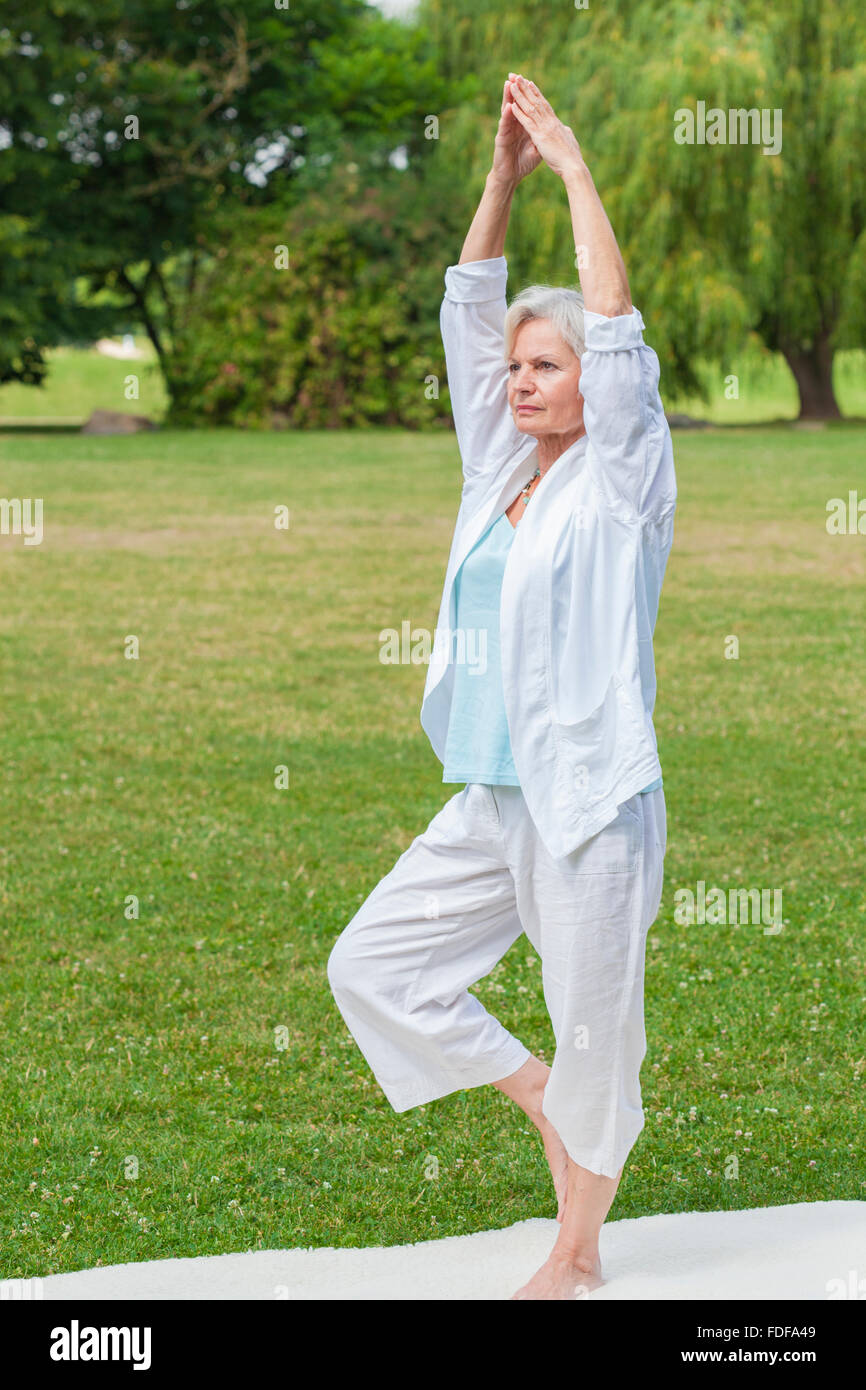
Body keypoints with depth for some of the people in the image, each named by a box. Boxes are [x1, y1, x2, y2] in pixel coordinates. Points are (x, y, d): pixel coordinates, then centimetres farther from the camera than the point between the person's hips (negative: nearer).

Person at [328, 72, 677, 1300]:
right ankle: (540, 1100, 23)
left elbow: (619, 329, -18)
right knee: (370, 966, 6)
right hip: (491, 802, 7)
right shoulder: (501, 471, 9)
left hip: (593, 807, -7)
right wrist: (504, 176, 3)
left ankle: (577, 1256, 20)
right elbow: (469, 316, 9)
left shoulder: (621, 485, -7)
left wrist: (577, 172, -14)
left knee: (594, 1036, 4)